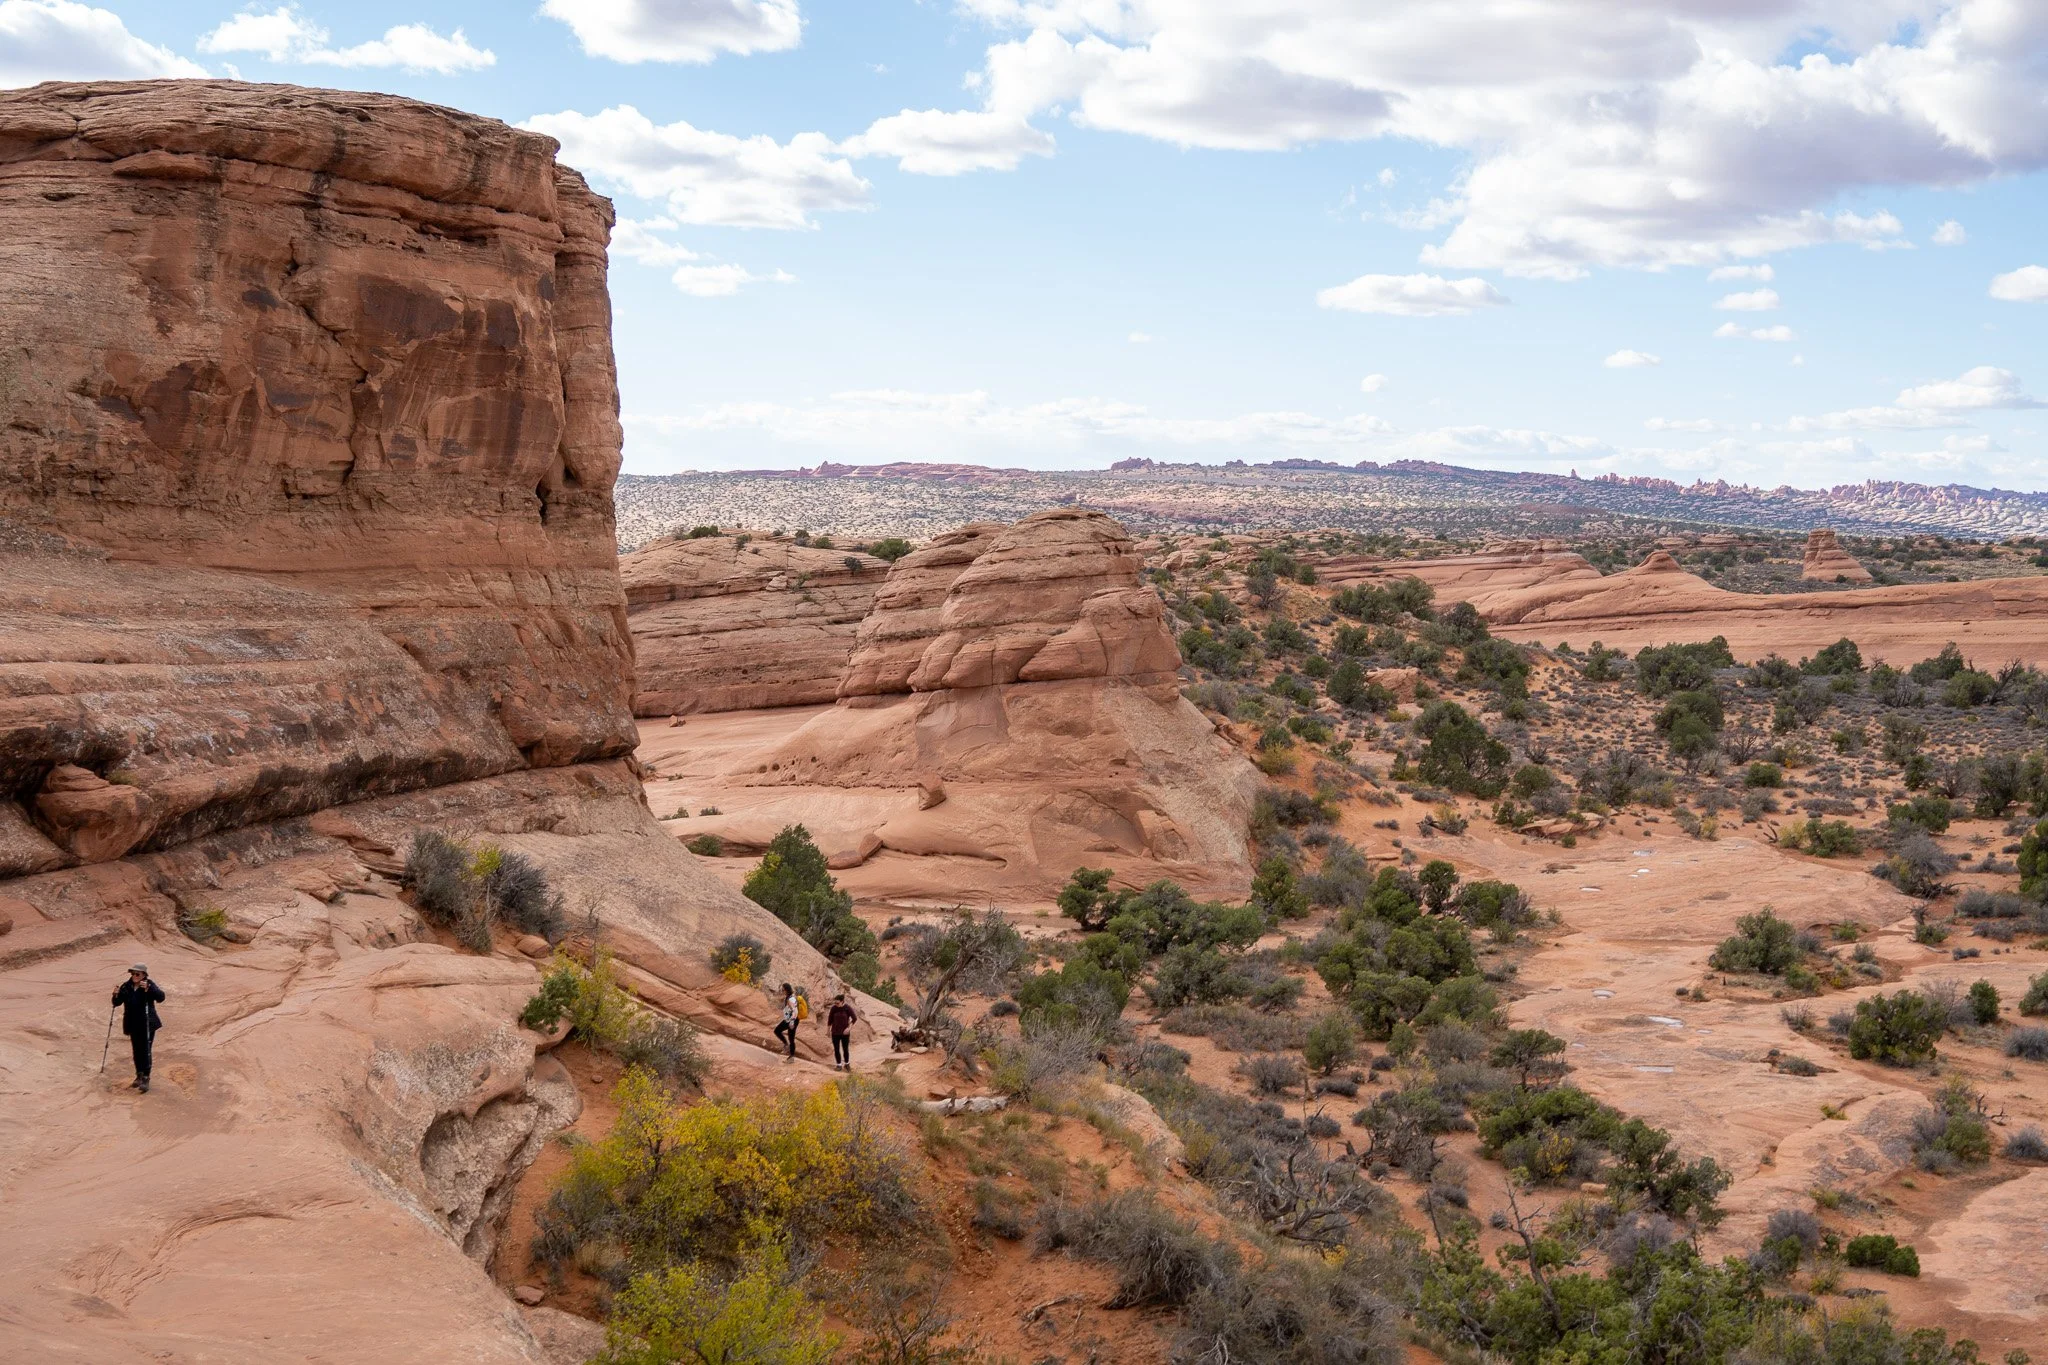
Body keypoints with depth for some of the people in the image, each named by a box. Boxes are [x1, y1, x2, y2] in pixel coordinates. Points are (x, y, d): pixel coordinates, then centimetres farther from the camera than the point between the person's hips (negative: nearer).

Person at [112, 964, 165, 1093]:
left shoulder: (149, 985, -8)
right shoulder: (126, 986, 3)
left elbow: (161, 997, -23)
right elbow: (117, 1002, 6)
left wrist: (148, 988, -35)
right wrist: (116, 995, -16)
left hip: (147, 1024, -5)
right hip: (133, 1025, 5)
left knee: (145, 1051, -9)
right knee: (136, 1051, 14)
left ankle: (146, 1079, -7)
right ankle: (139, 1076, 27)